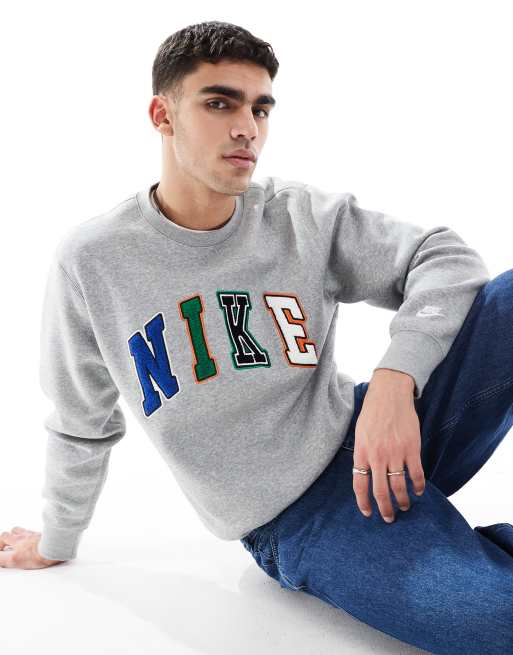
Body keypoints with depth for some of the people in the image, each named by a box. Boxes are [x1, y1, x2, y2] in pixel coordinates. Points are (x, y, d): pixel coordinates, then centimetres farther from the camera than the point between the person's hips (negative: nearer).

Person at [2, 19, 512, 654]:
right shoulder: (91, 260, -4)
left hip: (372, 436, 4)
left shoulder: (306, 215, -2)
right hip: (297, 522, -3)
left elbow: (445, 257, -4)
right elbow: (82, 427, 9)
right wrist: (55, 543, 22)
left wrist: (394, 378, -22)